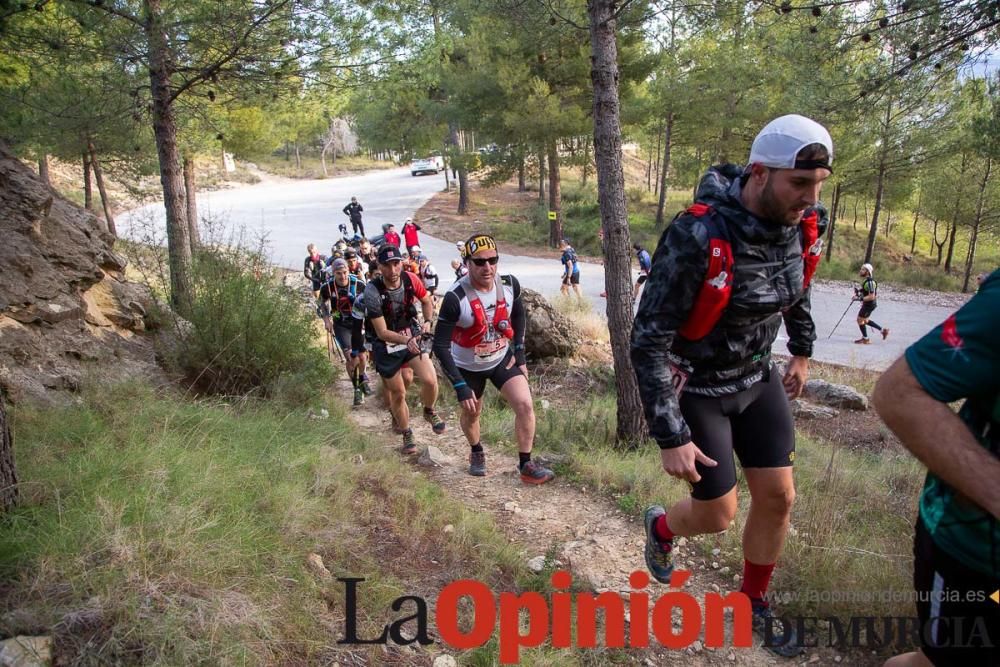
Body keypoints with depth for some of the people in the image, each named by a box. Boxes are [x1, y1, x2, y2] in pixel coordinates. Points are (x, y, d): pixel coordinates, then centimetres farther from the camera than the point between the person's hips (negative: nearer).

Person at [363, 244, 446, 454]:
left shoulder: (411, 280, -14)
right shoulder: (373, 292, -25)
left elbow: (426, 301, 8)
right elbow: (382, 332, -23)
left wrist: (427, 322, -10)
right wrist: (406, 340, -38)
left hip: (412, 338, 2)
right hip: (386, 345, -2)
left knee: (430, 381, -18)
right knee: (398, 394, 6)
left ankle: (429, 411, 15)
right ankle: (407, 435, 31)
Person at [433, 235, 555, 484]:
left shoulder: (510, 284, -18)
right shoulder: (455, 297, -30)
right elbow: (440, 346, -26)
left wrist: (519, 354, 2)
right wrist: (460, 387, -27)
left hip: (502, 358, 2)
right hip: (468, 367, -2)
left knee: (525, 405, -13)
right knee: (471, 414, 15)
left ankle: (526, 465, 4)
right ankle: (476, 452, 47)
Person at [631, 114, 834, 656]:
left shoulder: (791, 224, -9)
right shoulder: (698, 237, -31)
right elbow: (648, 342, -27)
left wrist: (802, 350, 23)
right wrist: (671, 438, -25)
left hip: (756, 377, 6)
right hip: (696, 386, -6)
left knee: (778, 498, 9)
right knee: (717, 515, 3)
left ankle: (753, 602, 34)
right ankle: (661, 527, 39)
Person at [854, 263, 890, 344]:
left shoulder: (870, 282, -27)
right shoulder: (865, 280, 3)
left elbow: (871, 297, -29)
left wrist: (860, 298, -30)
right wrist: (859, 290, 6)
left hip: (869, 304, -10)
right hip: (866, 303, 10)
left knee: (860, 320, 3)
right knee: (865, 320, 23)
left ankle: (865, 339, 17)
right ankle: (883, 330, 33)